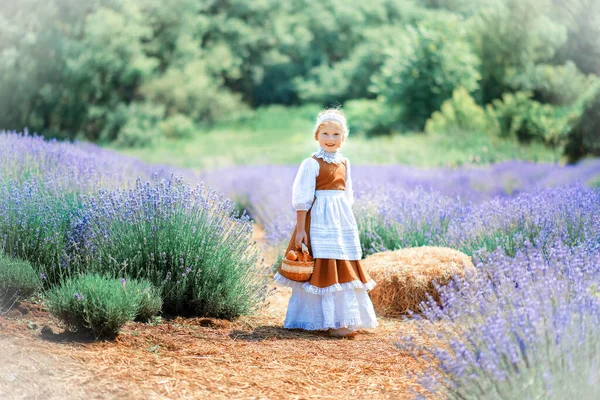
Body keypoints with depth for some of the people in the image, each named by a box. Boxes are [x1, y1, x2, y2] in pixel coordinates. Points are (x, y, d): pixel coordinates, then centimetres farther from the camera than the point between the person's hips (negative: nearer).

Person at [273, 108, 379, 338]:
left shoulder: (344, 163, 10)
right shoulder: (312, 163, -9)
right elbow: (302, 198, -11)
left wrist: (346, 221, 15)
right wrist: (300, 228, -15)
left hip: (342, 221, 7)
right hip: (319, 221, -7)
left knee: (344, 269, 9)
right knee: (324, 269, -4)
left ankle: (346, 319, 18)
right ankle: (331, 322, 1)